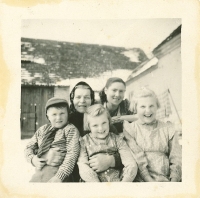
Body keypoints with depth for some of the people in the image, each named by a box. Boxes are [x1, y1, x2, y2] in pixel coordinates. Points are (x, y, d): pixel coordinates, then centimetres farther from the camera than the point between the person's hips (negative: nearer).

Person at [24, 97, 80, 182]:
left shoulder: (70, 130, -2)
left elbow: (72, 153, -10)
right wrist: (32, 158, -2)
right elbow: (29, 147, 20)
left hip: (58, 171, -5)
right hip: (39, 172, 5)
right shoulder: (42, 130, 14)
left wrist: (60, 176, -18)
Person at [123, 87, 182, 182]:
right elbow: (137, 160, -5)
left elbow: (176, 160, 8)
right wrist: (150, 180, -16)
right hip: (142, 179, -2)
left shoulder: (168, 129, 14)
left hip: (167, 179, 3)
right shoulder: (129, 129, 6)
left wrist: (174, 180, -9)